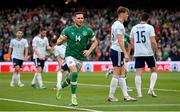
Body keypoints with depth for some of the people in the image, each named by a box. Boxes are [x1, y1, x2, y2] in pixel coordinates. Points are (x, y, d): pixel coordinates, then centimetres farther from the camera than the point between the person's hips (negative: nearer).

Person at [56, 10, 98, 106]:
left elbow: (95, 42, 5)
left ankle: (61, 87, 42)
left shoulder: (87, 30, -5)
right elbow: (58, 42, 0)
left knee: (72, 76, 12)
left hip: (81, 57, 3)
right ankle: (73, 97, -16)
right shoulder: (68, 30, -7)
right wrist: (62, 40, -23)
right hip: (70, 55, -3)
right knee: (74, 74, -24)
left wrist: (89, 51, -10)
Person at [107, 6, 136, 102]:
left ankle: (125, 95, 10)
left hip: (114, 50, 10)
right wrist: (125, 53, -23)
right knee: (116, 75, -5)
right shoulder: (119, 25, -14)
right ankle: (111, 96, -2)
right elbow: (120, 40, -21)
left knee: (122, 75, 9)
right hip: (118, 51, -10)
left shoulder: (115, 24, 17)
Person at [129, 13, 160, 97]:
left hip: (137, 53, 3)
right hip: (148, 53, -3)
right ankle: (151, 89, -2)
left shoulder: (134, 28, 8)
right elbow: (153, 41, -10)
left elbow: (131, 42, 11)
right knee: (154, 71, 13)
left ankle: (139, 93, -3)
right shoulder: (149, 27, -4)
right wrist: (157, 51, -1)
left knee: (138, 73, 2)